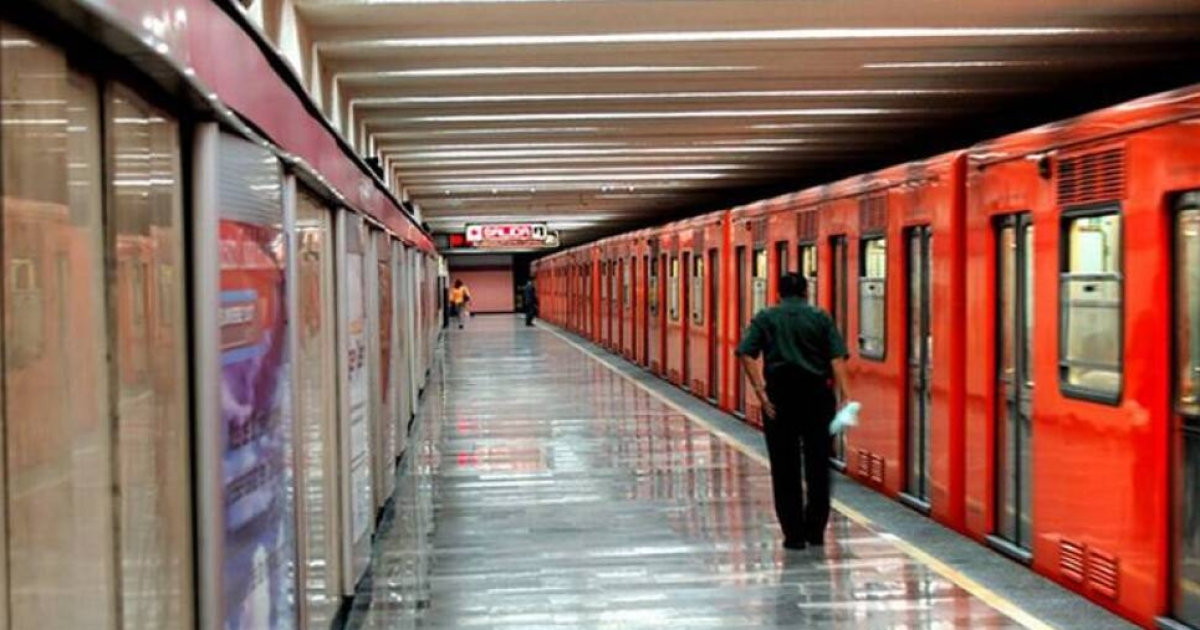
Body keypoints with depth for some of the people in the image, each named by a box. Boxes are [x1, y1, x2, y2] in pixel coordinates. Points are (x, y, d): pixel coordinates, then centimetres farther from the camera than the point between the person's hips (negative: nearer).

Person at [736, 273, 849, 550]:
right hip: (817, 395, 1)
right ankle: (815, 531, 17)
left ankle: (794, 534, 6)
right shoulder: (821, 317, 6)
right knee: (818, 467, 12)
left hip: (779, 395, 0)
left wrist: (760, 392, -9)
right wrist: (843, 396, -10)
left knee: (785, 470, 6)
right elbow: (837, 358, -6)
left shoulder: (765, 318, 6)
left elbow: (746, 354, -8)